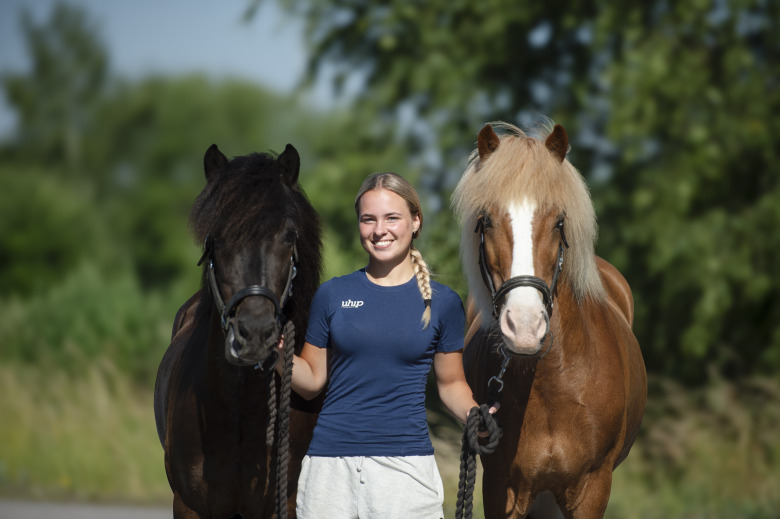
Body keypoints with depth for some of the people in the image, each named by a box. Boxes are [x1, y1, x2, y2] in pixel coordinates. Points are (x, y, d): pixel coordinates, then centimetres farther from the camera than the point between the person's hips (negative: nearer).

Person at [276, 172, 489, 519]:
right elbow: (312, 380, 10)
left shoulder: (442, 302, 4)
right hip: (331, 461, 1)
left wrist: (475, 415, -9)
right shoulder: (333, 294, 6)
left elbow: (451, 384, 10)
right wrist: (278, 354, -8)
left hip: (406, 463, -1)